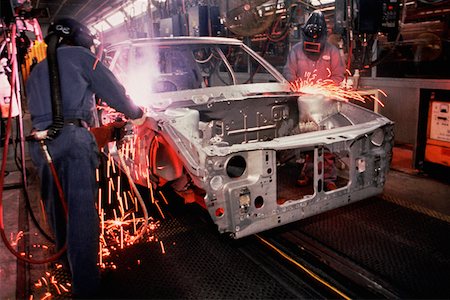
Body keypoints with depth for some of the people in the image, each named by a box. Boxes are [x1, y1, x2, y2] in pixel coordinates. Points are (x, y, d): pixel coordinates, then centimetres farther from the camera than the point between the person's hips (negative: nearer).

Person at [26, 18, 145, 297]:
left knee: (55, 203, 23)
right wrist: (136, 113, 19)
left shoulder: (36, 71, 29)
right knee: (82, 209, -7)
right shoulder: (78, 55, 9)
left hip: (40, 141, 7)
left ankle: (63, 250, 45)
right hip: (71, 137, -7)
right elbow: (113, 90, 5)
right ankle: (85, 284, -4)